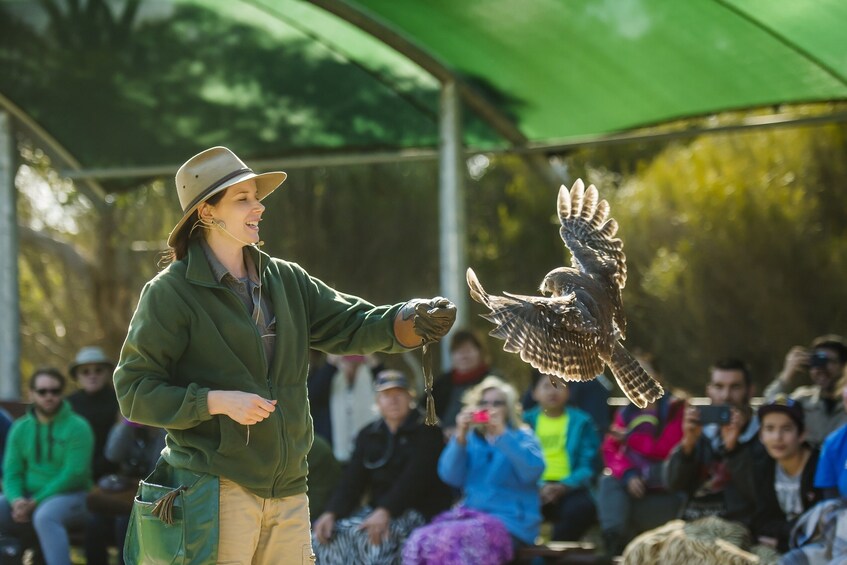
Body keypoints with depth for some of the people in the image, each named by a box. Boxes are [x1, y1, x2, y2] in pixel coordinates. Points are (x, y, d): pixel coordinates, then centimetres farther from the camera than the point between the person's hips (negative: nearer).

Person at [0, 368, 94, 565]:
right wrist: (17, 500, -16)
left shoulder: (77, 427, -4)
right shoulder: (20, 428, 11)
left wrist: (36, 502, -18)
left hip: (69, 496, -5)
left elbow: (74, 474, -12)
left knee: (44, 517, -38)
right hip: (28, 498, 5)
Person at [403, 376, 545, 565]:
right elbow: (450, 477, 3)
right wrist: (460, 437, -9)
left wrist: (502, 434, -18)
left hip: (509, 521, -5)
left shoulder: (522, 437, 8)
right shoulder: (471, 439, 19)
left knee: (456, 542, -35)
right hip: (471, 514, 5)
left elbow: (533, 469, -15)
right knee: (419, 541, -25)